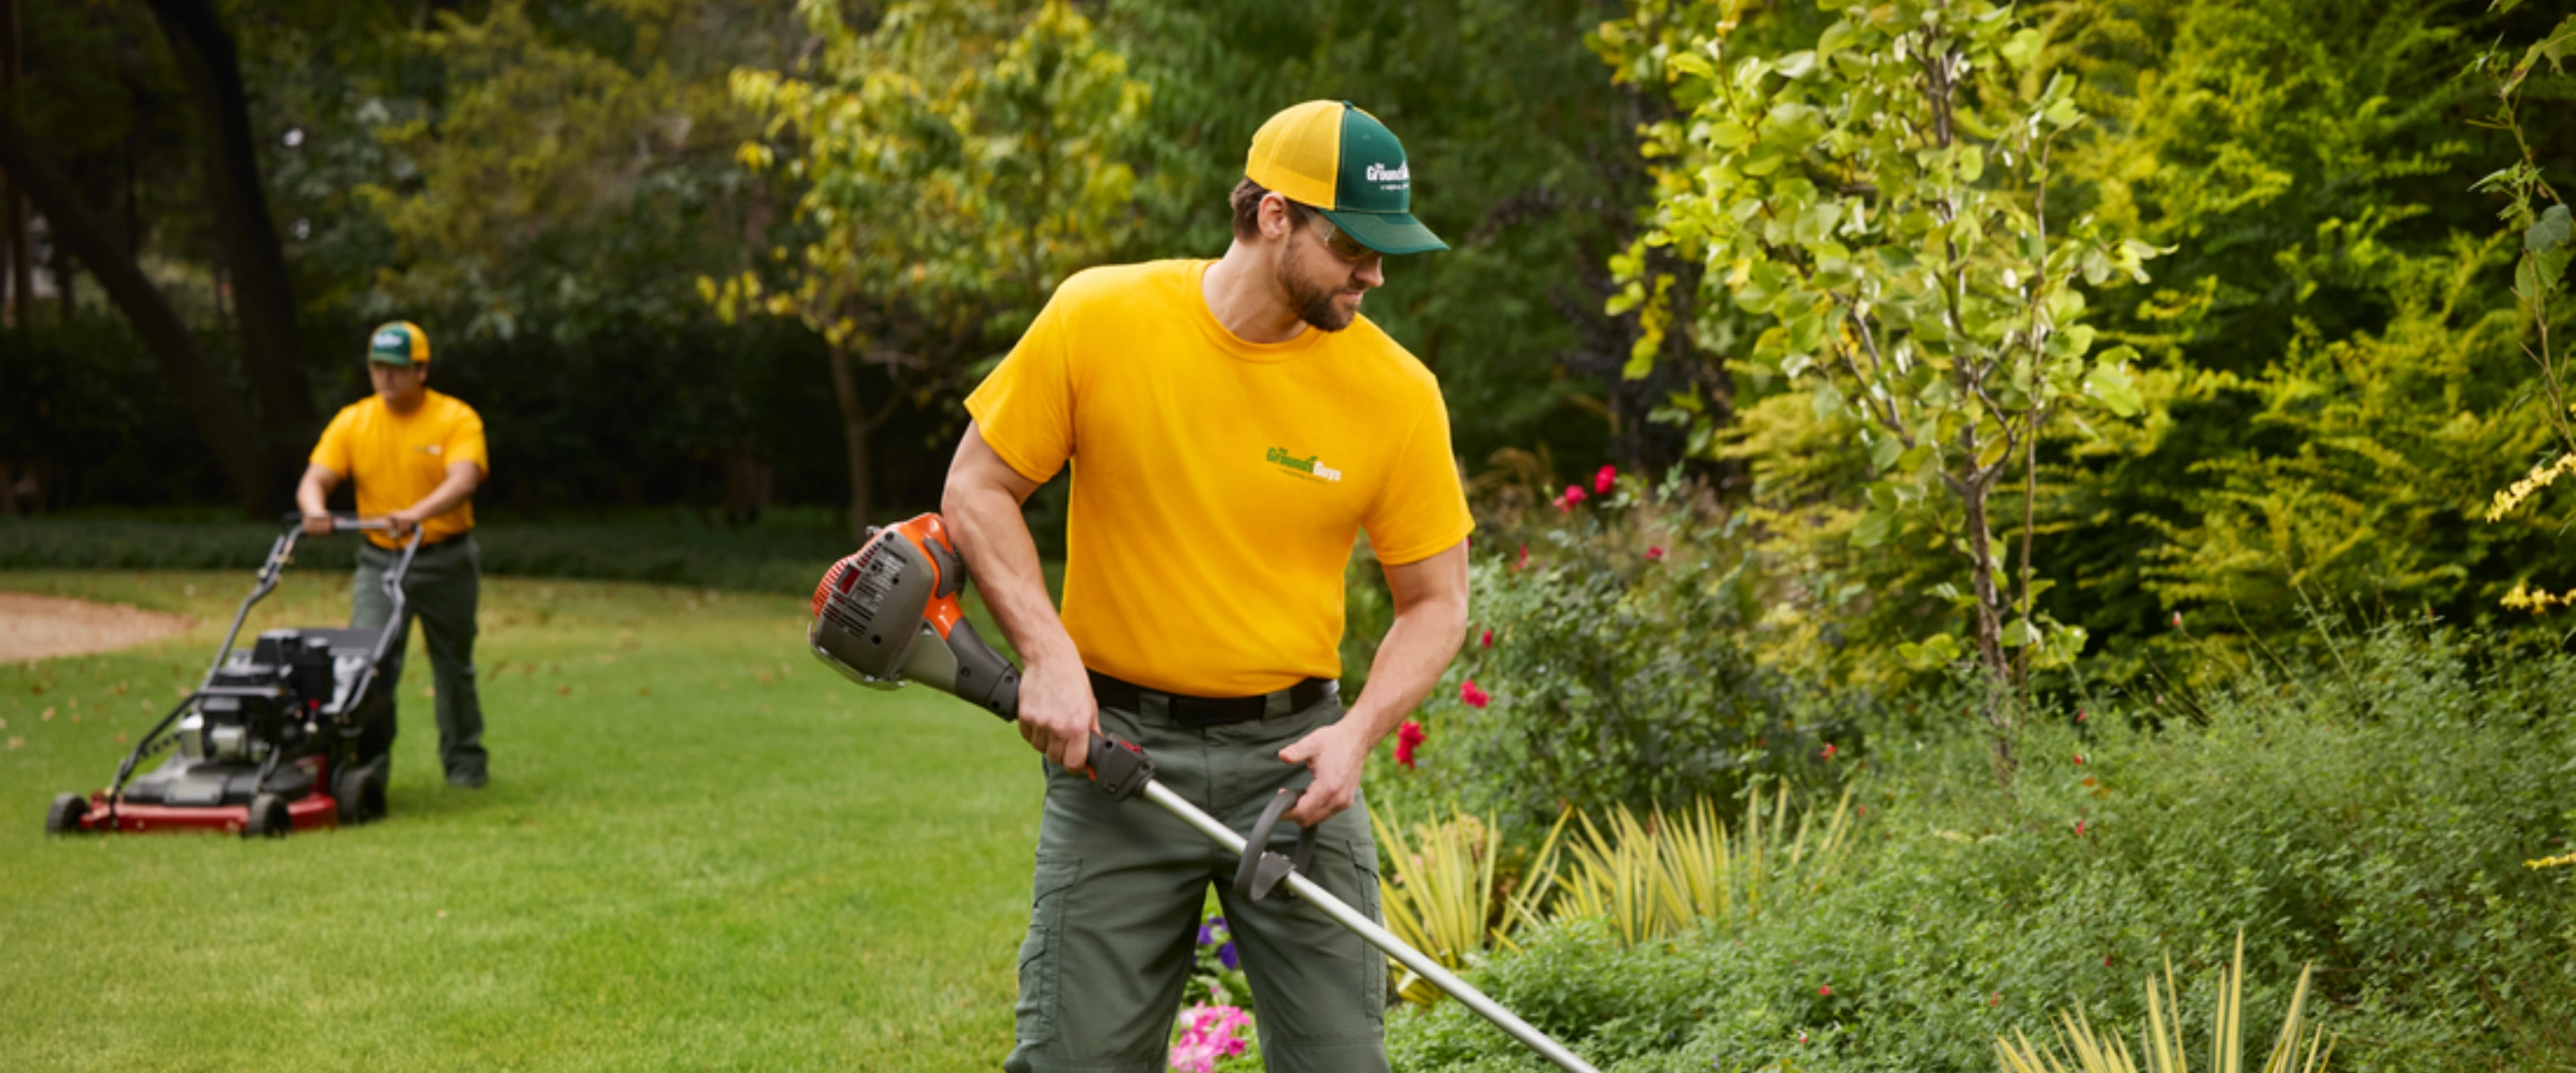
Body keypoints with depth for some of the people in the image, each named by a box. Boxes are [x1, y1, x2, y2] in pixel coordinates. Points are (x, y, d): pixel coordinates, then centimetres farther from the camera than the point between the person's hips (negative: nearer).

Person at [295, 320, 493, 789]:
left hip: (446, 560, -2)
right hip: (379, 560, 2)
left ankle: (465, 760, 27)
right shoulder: (352, 422, 0)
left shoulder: (457, 419, -10)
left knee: (454, 666, 11)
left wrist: (417, 514, -43)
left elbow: (463, 480, -26)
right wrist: (314, 510, -32)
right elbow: (315, 480, -8)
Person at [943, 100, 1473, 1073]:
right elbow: (977, 489, 1)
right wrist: (1049, 654, -12)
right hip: (1116, 743, -1)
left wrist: (1359, 731, -13)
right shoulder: (1097, 319, -8)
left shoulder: (1396, 390, -5)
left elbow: (1434, 599, 4)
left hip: (1293, 750, 1)